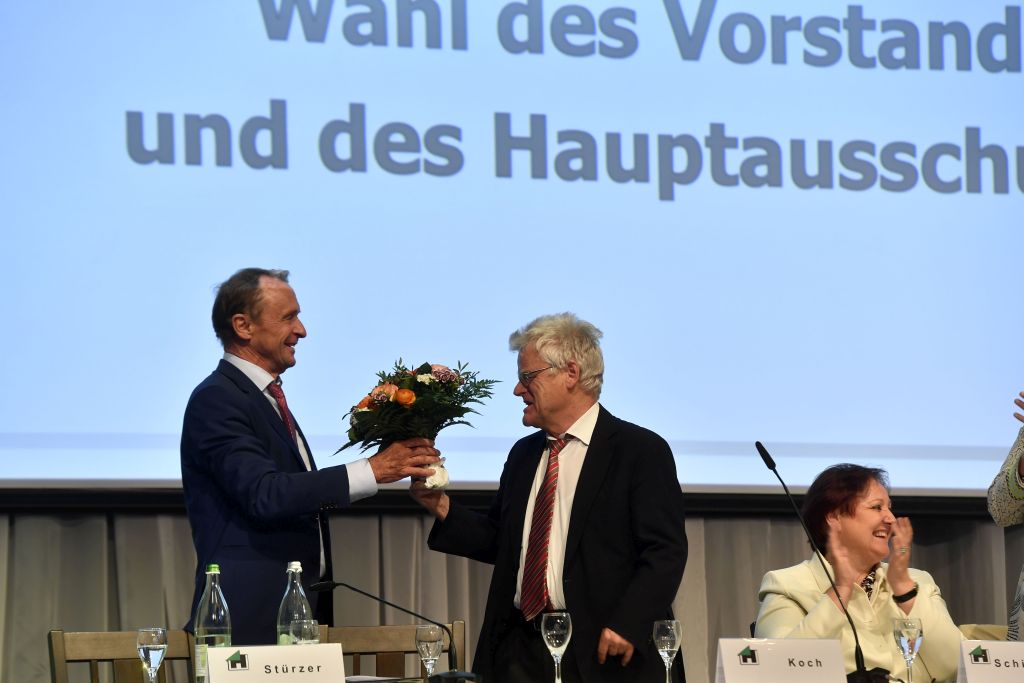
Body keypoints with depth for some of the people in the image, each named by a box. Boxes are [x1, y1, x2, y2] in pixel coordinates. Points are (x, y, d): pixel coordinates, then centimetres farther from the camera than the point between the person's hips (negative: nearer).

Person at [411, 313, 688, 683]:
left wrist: (626, 626, -20)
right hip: (520, 652, 6)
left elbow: (665, 552, -10)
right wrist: (443, 509, 5)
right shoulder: (523, 455, 18)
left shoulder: (641, 451, -4)